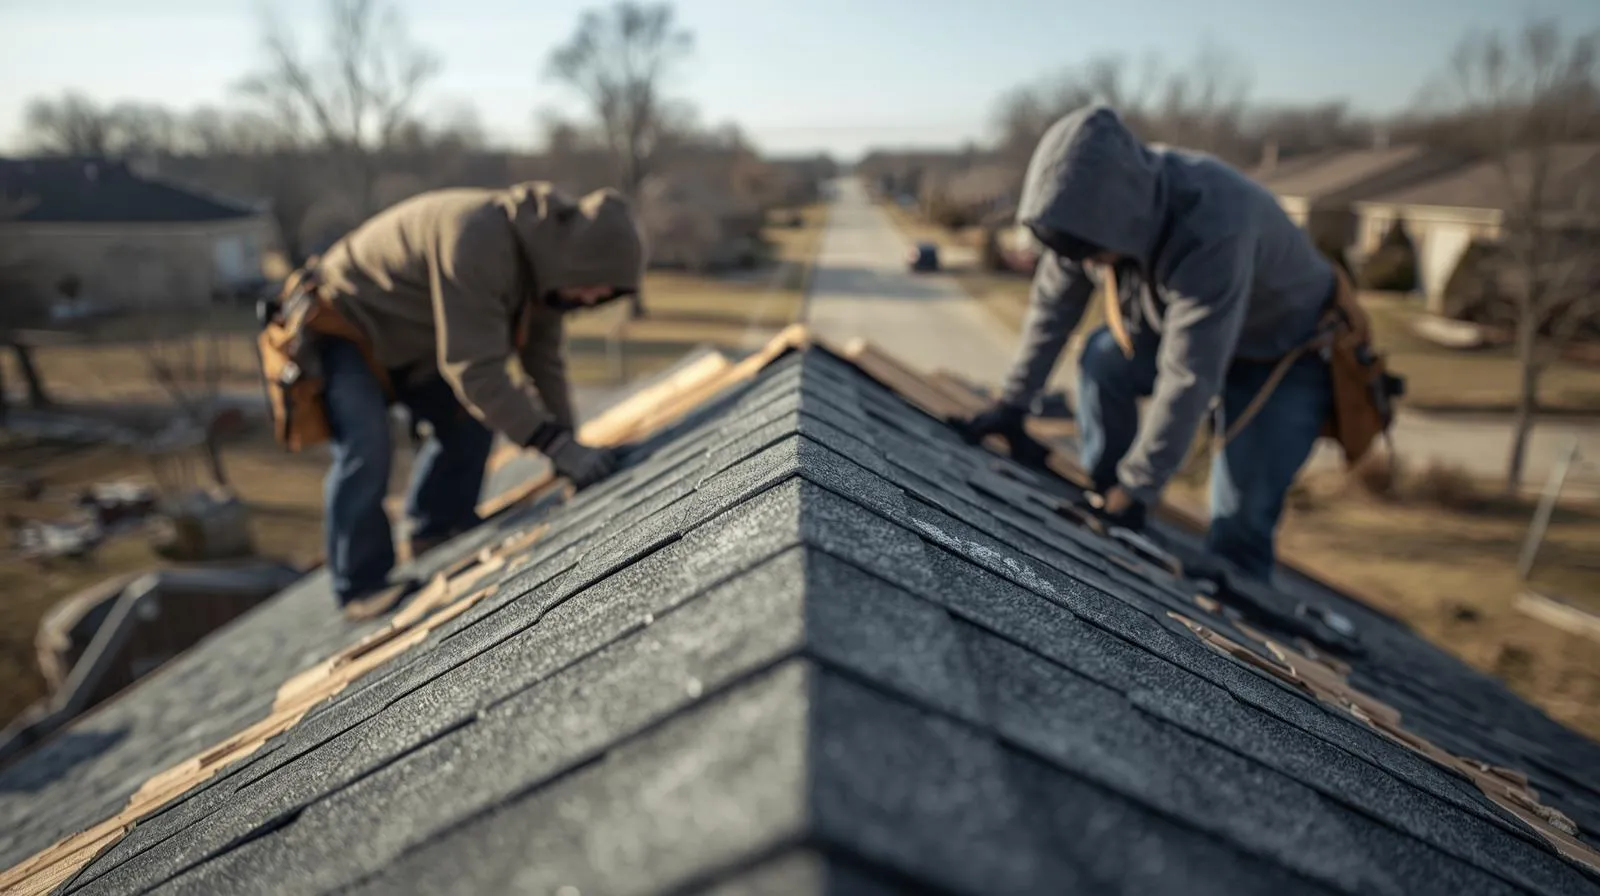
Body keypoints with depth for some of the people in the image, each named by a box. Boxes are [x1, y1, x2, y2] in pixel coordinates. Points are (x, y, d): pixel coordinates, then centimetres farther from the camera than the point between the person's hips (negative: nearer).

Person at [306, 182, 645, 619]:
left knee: (469, 420, 5)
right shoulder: (476, 244, -39)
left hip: (403, 336, 9)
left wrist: (567, 445, -10)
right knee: (366, 448, -20)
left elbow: (543, 357, -4)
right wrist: (556, 444, -39)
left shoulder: (545, 258, -9)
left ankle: (437, 537, 20)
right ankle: (362, 586, -5)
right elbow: (475, 368, -40)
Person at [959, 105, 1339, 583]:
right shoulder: (1094, 206, -21)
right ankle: (1107, 510, -3)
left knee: (1239, 526, -12)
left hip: (1284, 355, -6)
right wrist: (1012, 402, -5)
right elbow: (1052, 303, -7)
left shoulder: (1211, 232, -42)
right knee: (1102, 359, -19)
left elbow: (1188, 378, -37)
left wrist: (1136, 489, -29)